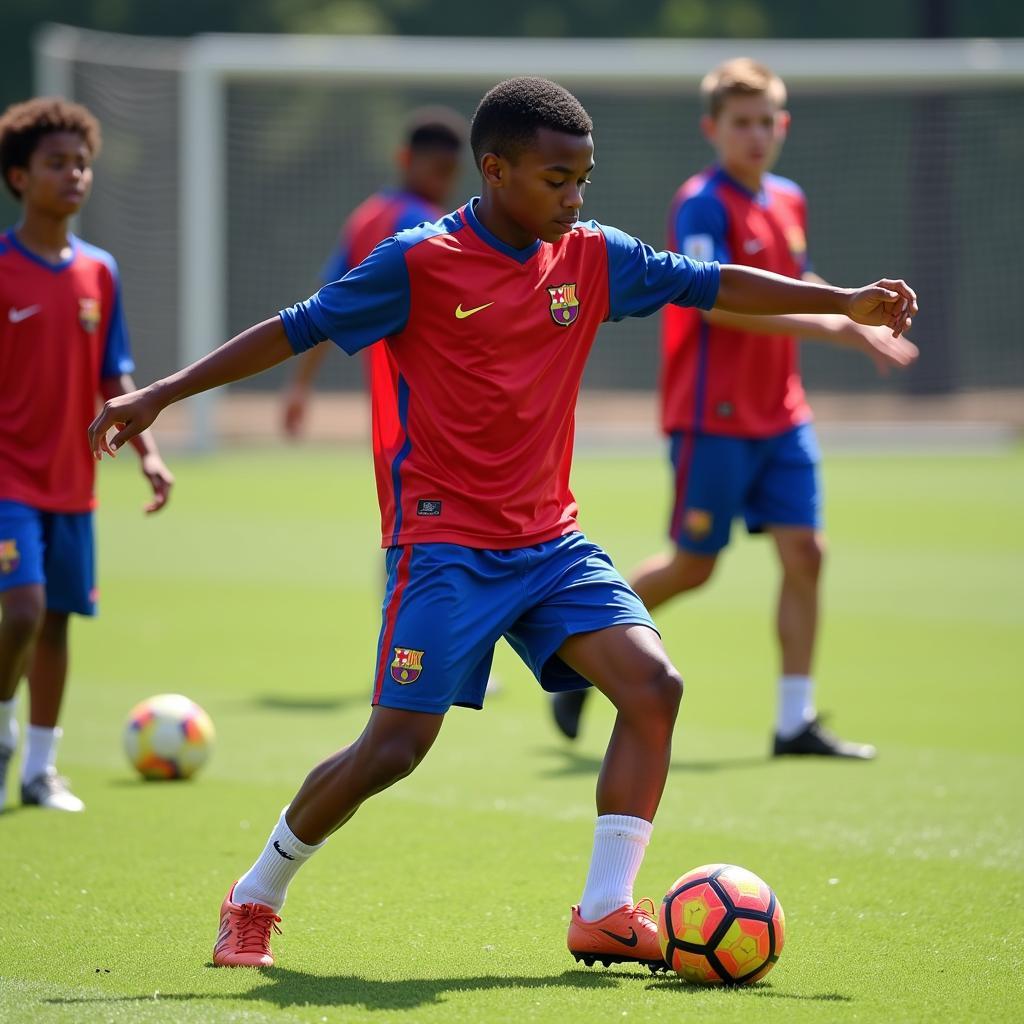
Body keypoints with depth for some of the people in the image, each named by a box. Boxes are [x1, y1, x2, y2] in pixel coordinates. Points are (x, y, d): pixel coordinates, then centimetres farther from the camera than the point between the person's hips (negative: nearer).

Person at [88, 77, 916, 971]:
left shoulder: (591, 258, 4)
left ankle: (606, 914, -6)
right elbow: (297, 330, -4)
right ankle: (254, 901, 15)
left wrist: (843, 301, 10)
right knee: (396, 746, -8)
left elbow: (708, 284, 13)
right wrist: (162, 395, -4)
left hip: (550, 540, 5)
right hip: (446, 544, -5)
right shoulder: (419, 264, -11)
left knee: (654, 685, -13)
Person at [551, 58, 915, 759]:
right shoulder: (703, 204, -13)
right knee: (693, 566, 1)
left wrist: (854, 316, 8)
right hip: (713, 417, -7)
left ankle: (796, 721, 1)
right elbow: (716, 301, -24)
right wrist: (823, 325, -29)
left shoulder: (789, 202, 11)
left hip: (781, 413, 7)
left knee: (805, 551, -3)